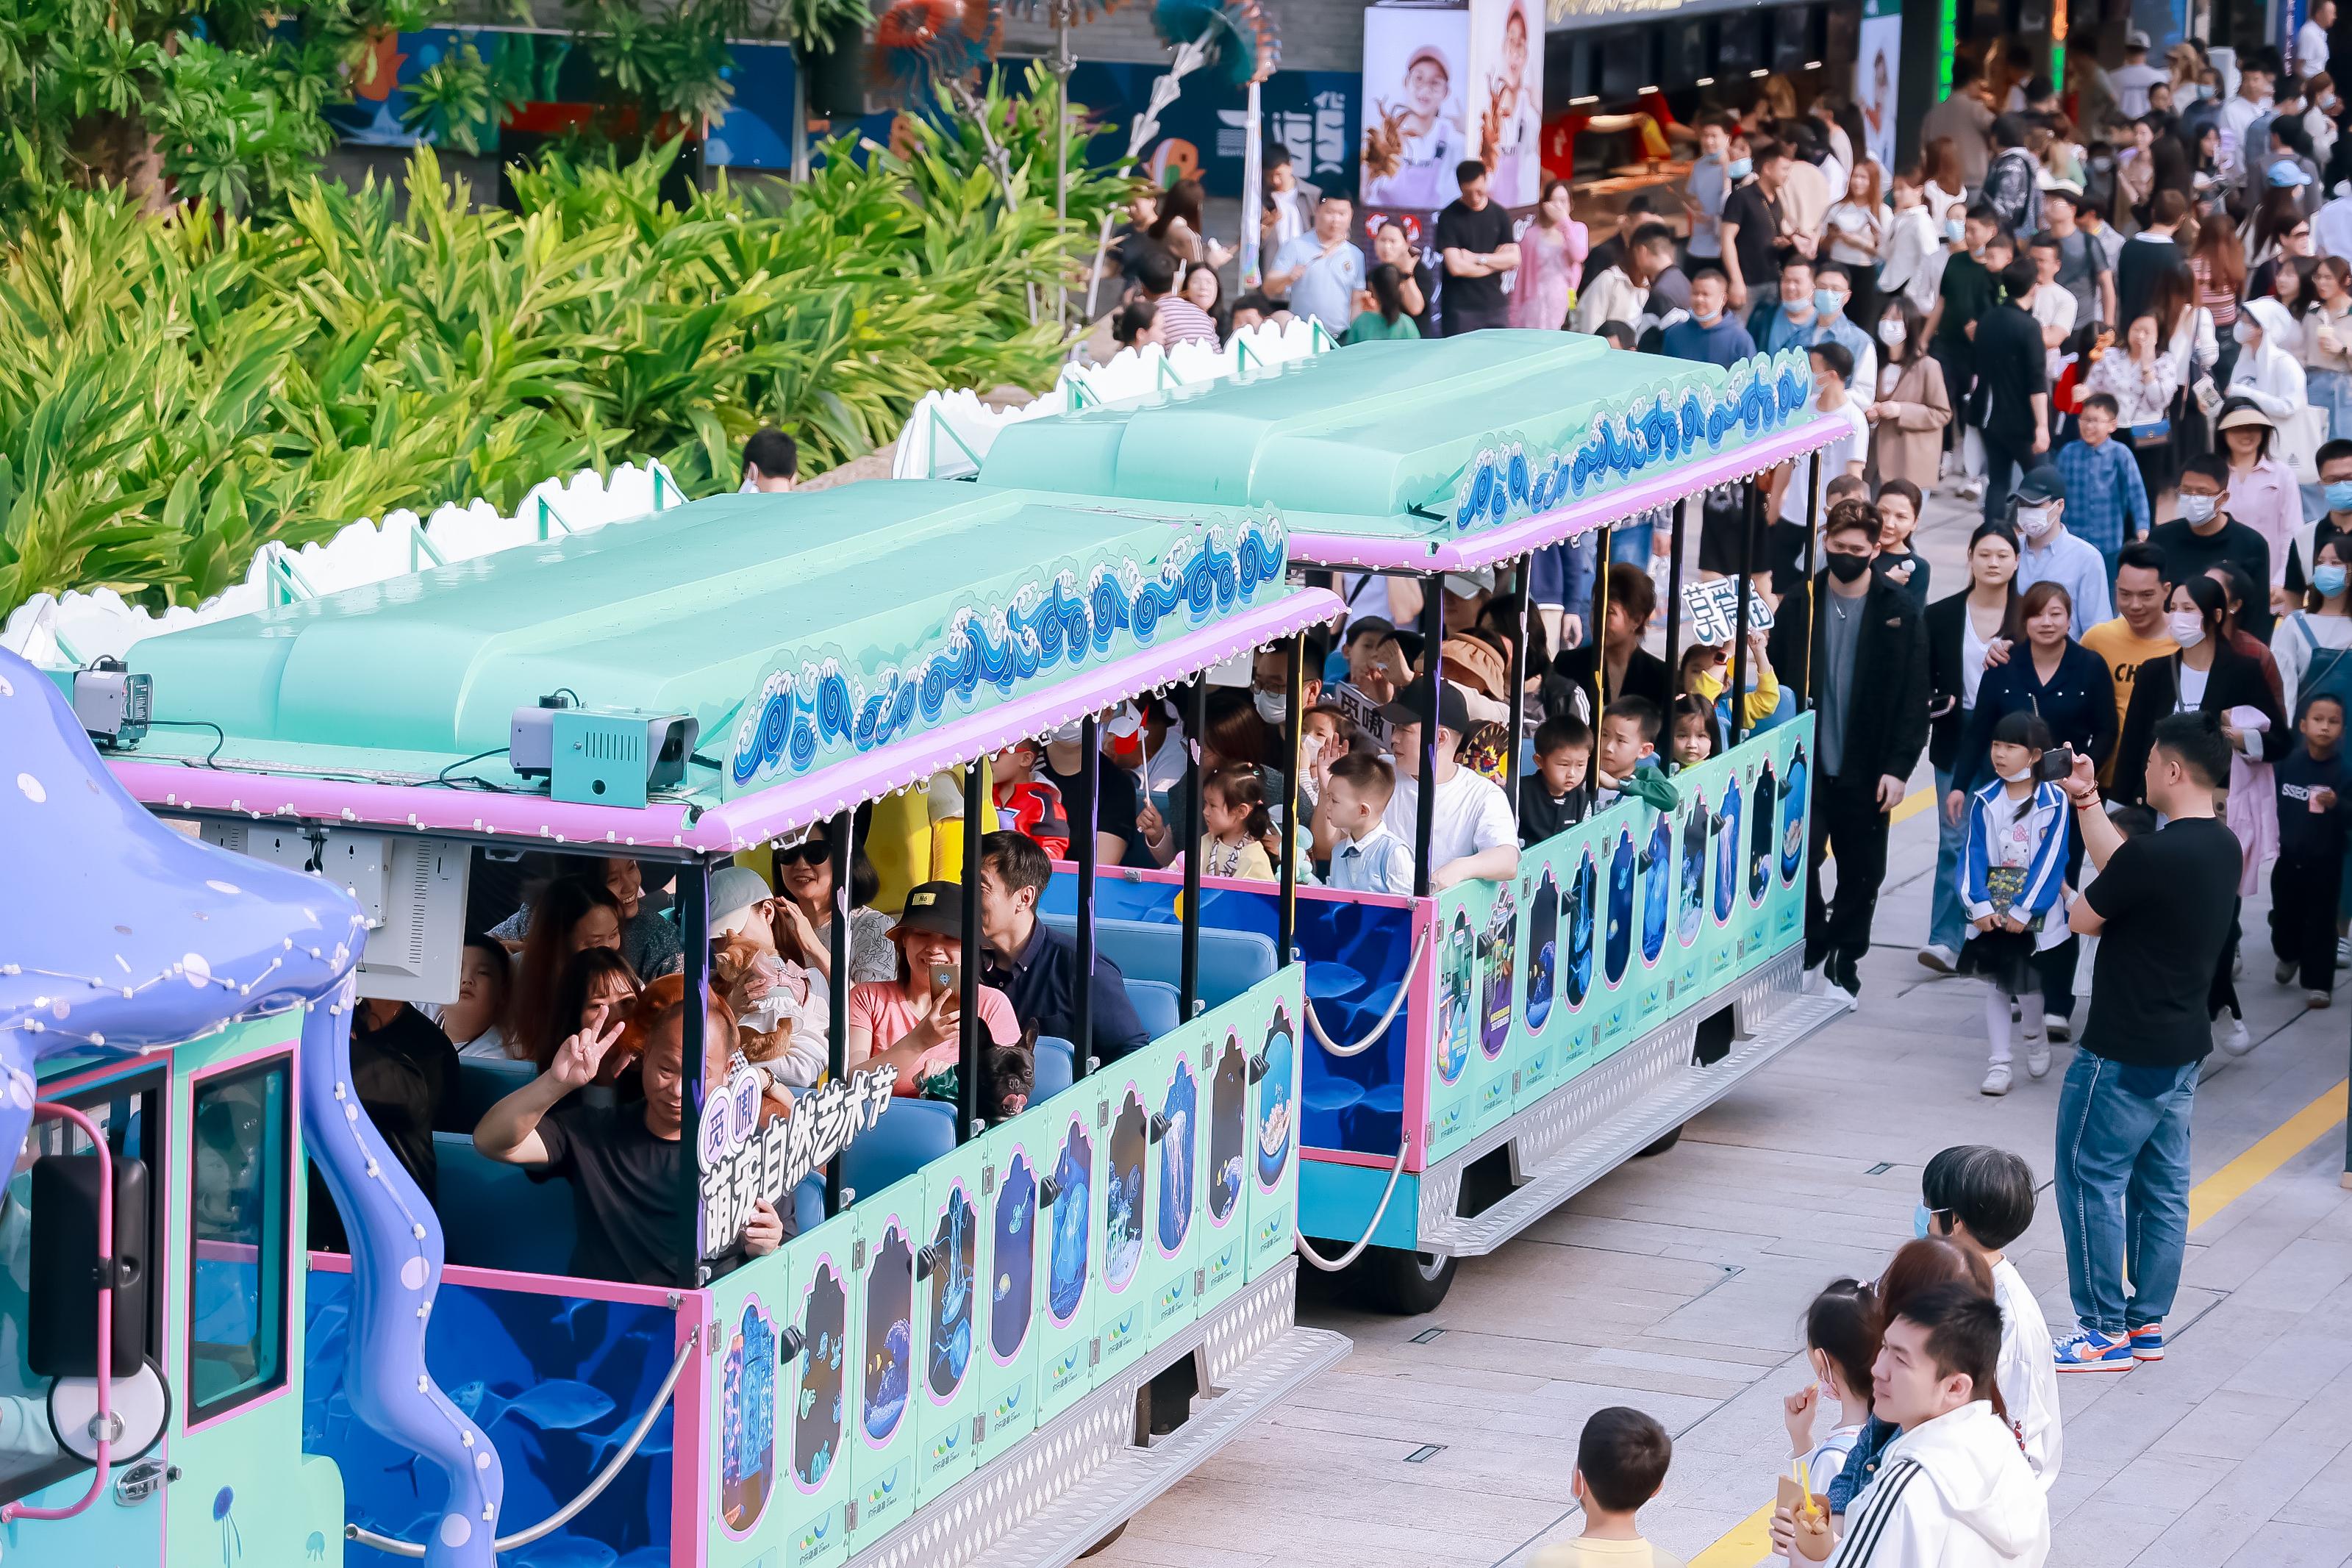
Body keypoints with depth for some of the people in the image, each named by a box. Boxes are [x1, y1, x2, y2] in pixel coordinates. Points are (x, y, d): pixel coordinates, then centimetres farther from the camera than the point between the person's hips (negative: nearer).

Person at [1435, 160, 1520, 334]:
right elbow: (1456, 267, -15)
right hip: (1460, 309, -4)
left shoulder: (1499, 214, 8)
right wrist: (1495, 262, -4)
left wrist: (1478, 258, -10)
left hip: (1495, 305, 4)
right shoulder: (1449, 217, -5)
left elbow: (1514, 260, 2)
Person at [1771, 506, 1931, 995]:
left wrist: (1899, 766, -10)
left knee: (1862, 872, 8)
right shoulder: (1799, 605, 2)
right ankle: (1812, 942, 20)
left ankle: (1844, 957, 25)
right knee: (1797, 861, -3)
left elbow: (1914, 697, -3)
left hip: (1866, 771, 0)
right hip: (1804, 767, 0)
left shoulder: (1899, 612, -2)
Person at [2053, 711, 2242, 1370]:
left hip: (2122, 1056, -9)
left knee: (2090, 1182, 1)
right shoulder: (2221, 848, 3)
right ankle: (2148, 1322, 21)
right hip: (2181, 1051, 9)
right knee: (2163, 1186, 14)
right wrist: (2087, 802, 16)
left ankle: (2107, 1331, 5)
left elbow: (2083, 917, -12)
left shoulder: (2152, 858, -26)